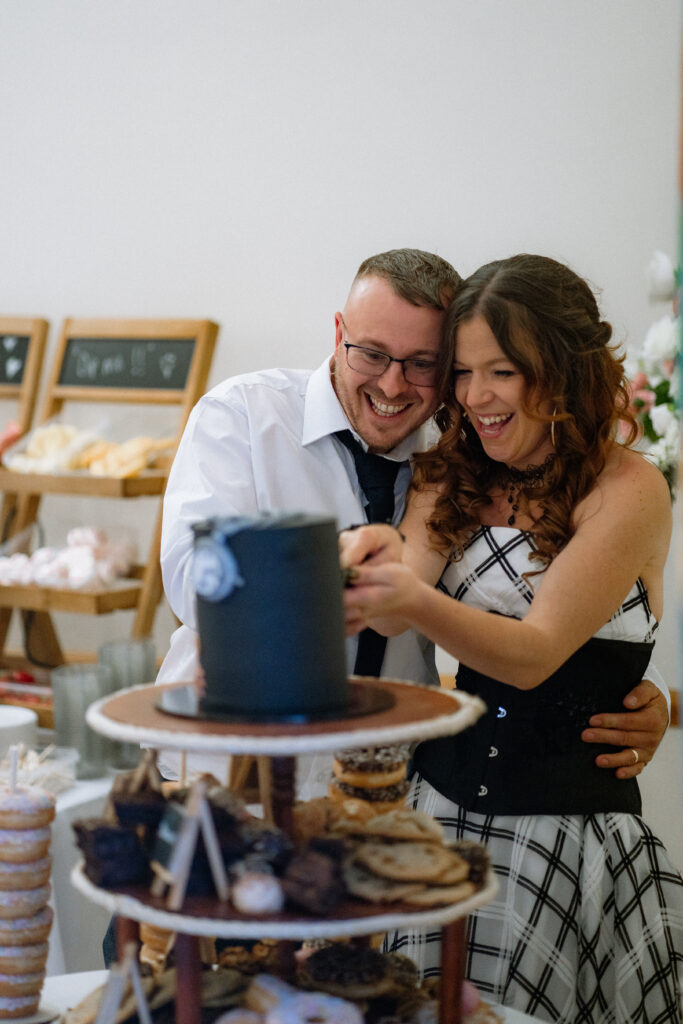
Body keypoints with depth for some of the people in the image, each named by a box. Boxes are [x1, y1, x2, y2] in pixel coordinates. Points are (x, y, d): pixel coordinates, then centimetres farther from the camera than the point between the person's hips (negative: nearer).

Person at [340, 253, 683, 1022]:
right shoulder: (451, 478, 7)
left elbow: (535, 653, -19)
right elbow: (406, 590, -10)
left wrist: (413, 602, -36)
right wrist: (374, 561, -33)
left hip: (572, 833, -4)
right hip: (444, 805, 4)